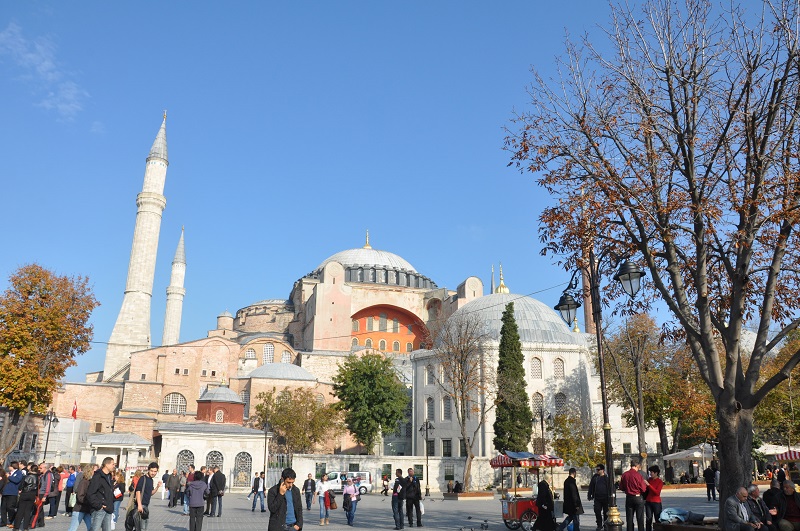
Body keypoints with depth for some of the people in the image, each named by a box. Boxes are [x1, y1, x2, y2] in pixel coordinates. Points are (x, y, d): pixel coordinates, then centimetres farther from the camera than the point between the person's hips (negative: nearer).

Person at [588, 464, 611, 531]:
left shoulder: (606, 478, -4)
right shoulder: (594, 477, 8)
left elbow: (609, 488, -3)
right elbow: (591, 487, 13)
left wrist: (609, 497, -8)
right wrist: (590, 496, 9)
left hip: (605, 498, -3)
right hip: (597, 498, 3)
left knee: (606, 513, 6)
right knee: (597, 512, 1)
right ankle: (599, 525, 12)